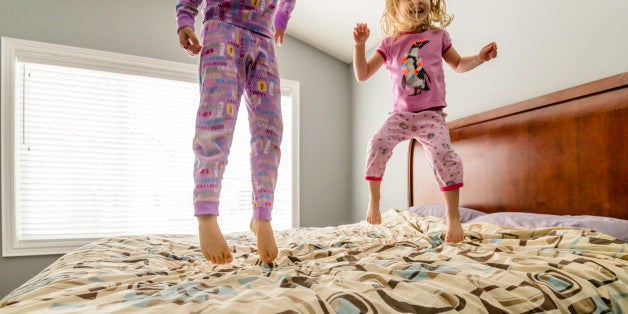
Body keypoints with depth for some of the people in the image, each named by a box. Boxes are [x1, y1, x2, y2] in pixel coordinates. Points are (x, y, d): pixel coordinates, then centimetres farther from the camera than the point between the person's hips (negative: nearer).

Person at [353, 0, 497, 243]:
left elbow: (458, 64, 20)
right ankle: (374, 200, -1)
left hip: (431, 113, 0)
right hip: (400, 114, 1)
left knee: (443, 155, -22)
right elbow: (362, 75, 3)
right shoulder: (389, 44, 7)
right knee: (377, 145, -23)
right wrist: (359, 44, -9)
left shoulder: (438, 35, 8)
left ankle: (453, 218, -7)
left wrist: (479, 58, 0)